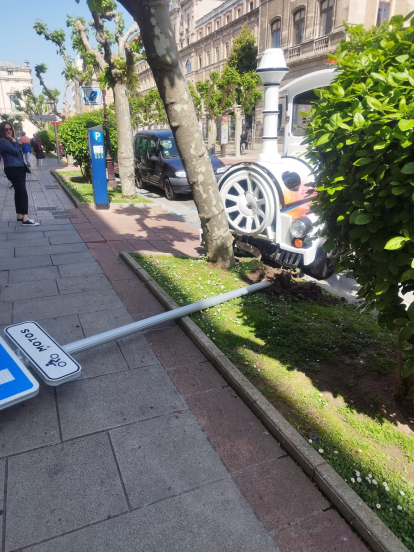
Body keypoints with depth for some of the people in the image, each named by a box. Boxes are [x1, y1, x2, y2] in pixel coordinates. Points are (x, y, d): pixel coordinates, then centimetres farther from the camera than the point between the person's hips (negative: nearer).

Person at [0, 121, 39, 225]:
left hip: (19, 168, 10)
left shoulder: (10, 140, 18)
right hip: (13, 170, -10)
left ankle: (20, 217, 17)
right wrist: (14, 142, -7)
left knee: (19, 192, 11)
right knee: (23, 193, -15)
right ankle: (25, 219, -18)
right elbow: (16, 151, -18)